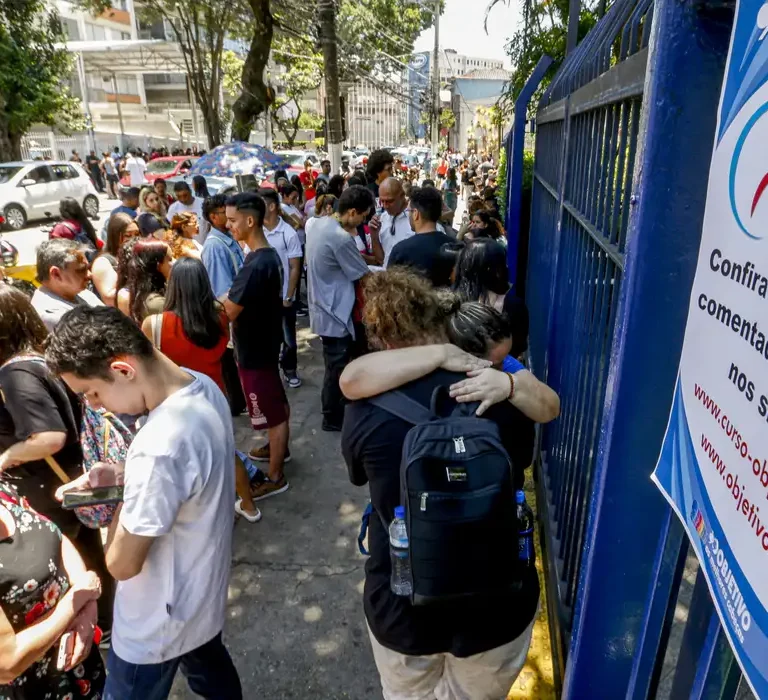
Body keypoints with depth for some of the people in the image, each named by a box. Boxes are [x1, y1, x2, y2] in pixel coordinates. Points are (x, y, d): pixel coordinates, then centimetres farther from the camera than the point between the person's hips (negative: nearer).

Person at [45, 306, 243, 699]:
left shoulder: (159, 446, -39)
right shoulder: (203, 385, -12)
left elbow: (122, 563, -26)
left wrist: (124, 492, -13)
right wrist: (125, 476, -5)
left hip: (159, 626, -7)